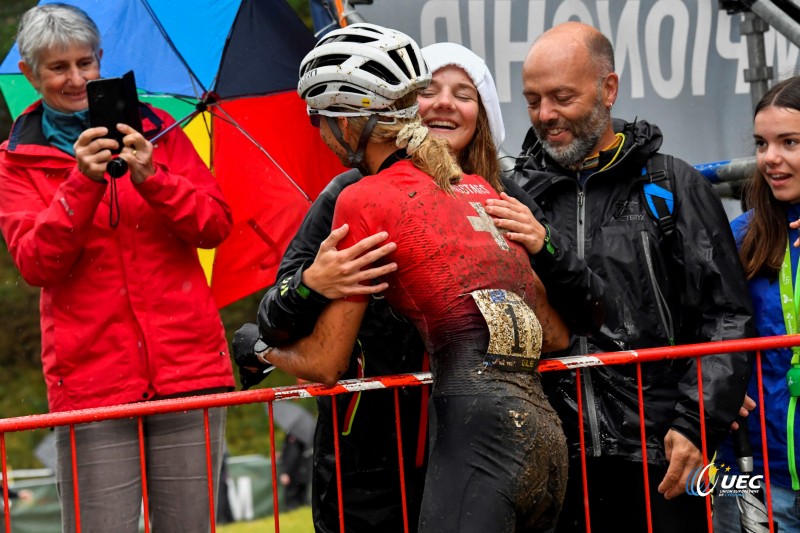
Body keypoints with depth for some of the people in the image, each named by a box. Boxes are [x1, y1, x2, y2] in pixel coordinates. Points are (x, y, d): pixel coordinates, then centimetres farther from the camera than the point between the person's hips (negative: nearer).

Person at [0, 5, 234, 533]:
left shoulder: (155, 129, 12)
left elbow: (217, 226, 4)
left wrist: (153, 179, -13)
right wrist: (81, 182, -18)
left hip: (188, 365, 1)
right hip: (90, 380, -1)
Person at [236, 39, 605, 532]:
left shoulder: (504, 202, 3)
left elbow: (589, 317, 3)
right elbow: (273, 330, -4)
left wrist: (544, 247, -14)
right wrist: (311, 284, -26)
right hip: (368, 468, -1)